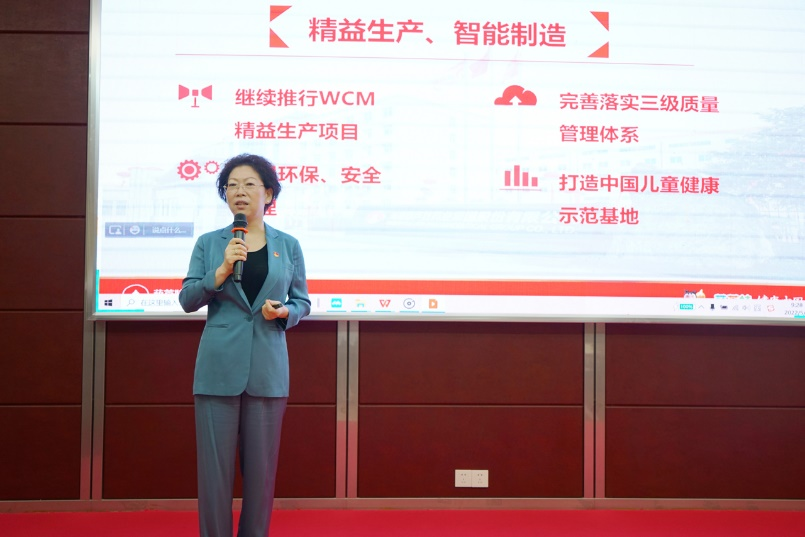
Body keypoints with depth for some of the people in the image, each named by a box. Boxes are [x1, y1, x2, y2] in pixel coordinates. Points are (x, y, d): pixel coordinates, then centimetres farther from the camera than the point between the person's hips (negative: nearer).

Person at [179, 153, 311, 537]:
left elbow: (302, 301, 12)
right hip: (219, 366, -1)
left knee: (261, 467, 7)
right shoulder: (208, 243, 5)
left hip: (268, 369, 1)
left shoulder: (288, 246, 7)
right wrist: (222, 271, -15)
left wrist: (284, 312, -10)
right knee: (215, 465, 1)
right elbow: (187, 300, -1)